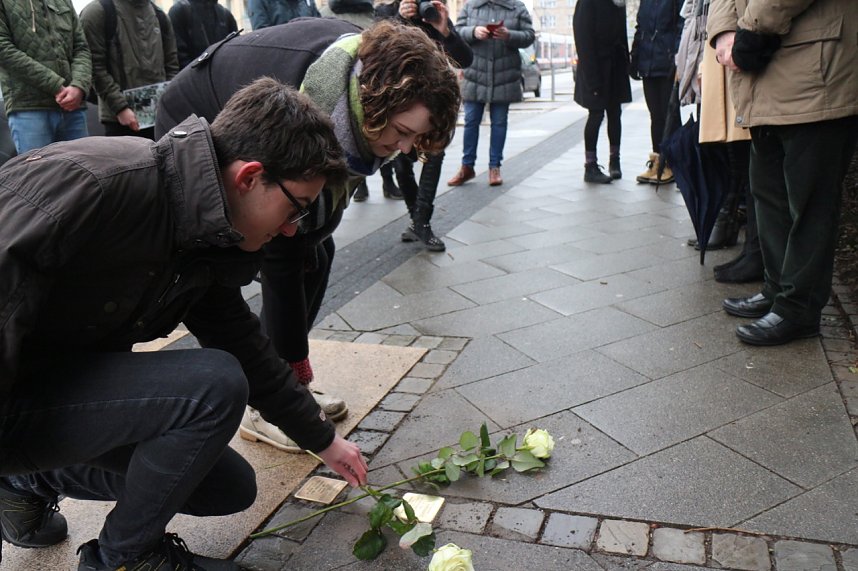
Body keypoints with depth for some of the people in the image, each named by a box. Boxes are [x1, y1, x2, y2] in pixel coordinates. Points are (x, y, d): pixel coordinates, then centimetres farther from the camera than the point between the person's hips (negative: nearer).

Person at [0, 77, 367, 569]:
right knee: (214, 385, -27)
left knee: (231, 488, 11)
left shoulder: (206, 241, -2)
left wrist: (323, 438, 16)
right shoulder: (96, 182, -29)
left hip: (70, 386, 8)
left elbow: (247, 348, 9)